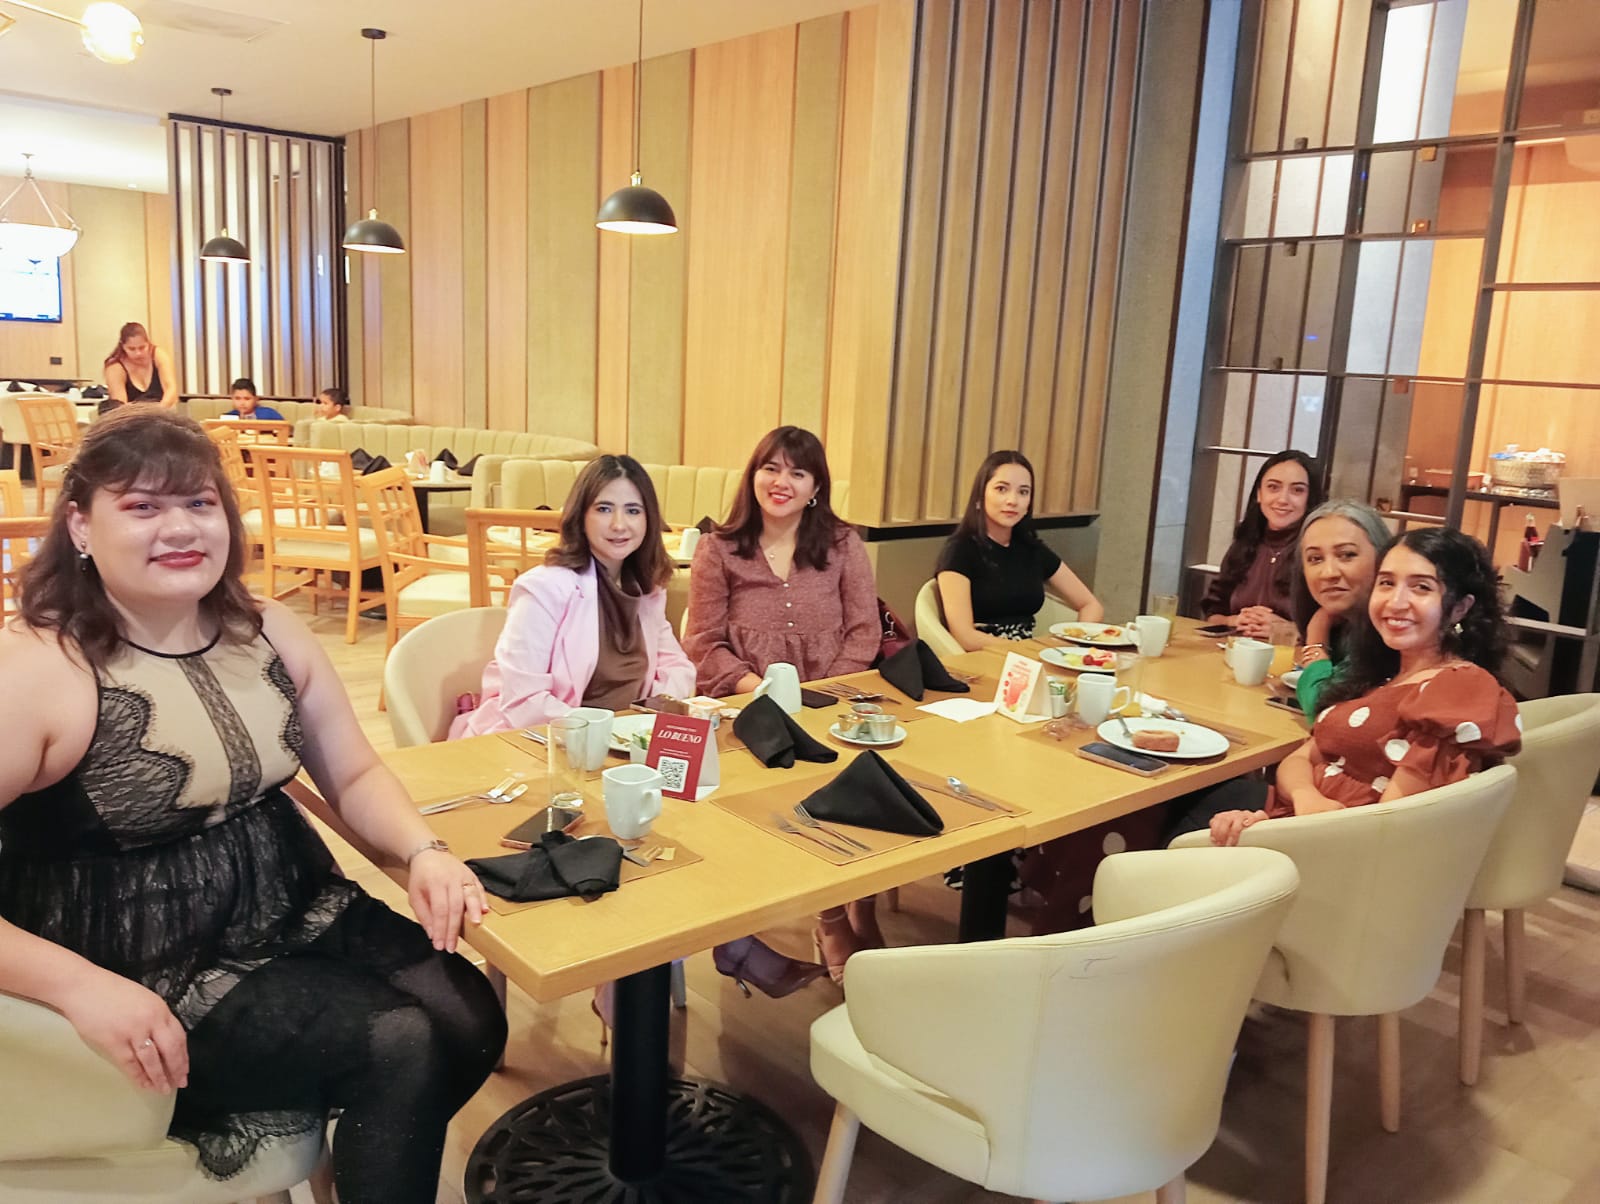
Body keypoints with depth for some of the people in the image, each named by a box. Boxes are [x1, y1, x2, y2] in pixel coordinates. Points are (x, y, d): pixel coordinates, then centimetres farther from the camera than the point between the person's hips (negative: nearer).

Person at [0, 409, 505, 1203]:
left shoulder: (269, 632, 1)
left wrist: (423, 852, -11)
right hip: (147, 972, -6)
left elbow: (354, 774, 8)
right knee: (400, 1044, -20)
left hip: (295, 913, 7)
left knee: (468, 1019, -10)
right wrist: (79, 987, -29)